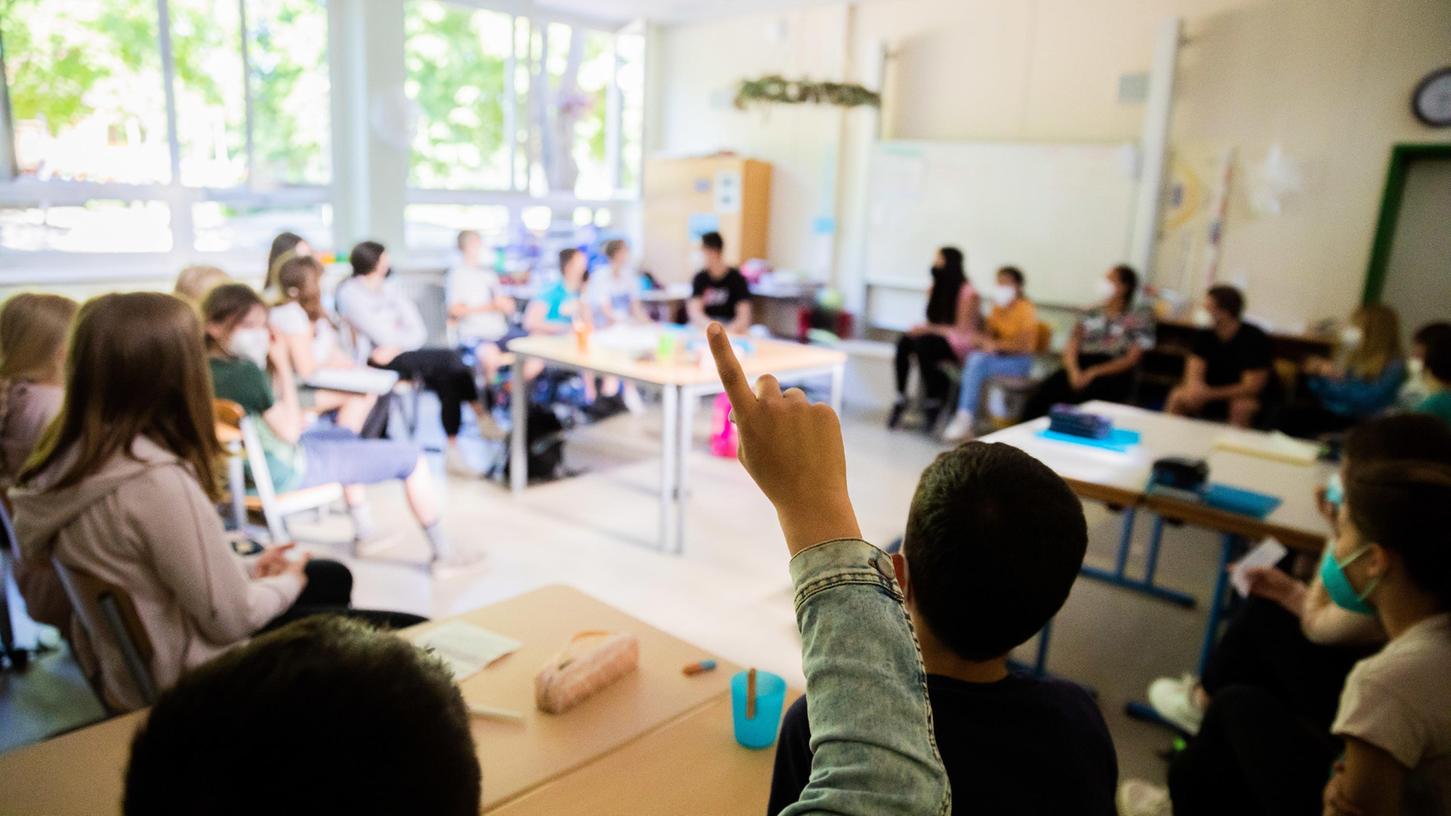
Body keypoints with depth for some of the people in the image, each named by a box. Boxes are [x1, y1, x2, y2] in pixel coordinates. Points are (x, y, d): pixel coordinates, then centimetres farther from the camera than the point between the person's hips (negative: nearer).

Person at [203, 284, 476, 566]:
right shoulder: (245, 372, -30)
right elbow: (289, 431, -22)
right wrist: (282, 367, -18)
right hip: (289, 470, -10)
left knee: (345, 435, 36)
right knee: (409, 457, -2)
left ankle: (363, 531, 39)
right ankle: (443, 551, 12)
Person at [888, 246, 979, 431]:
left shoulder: (967, 292, -12)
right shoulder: (935, 288, 10)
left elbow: (962, 329, -14)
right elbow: (932, 321, 13)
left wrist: (929, 329, -20)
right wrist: (922, 329, -10)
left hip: (958, 343, -6)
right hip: (935, 336, 6)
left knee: (923, 344, -36)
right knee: (903, 342, -25)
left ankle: (933, 405, -26)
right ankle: (900, 399, -27)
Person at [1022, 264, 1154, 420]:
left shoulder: (1139, 316, 6)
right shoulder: (1092, 313, 19)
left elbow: (1131, 359, -2)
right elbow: (1071, 349, 10)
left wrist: (1093, 373, -16)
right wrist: (1074, 371, -14)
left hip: (1113, 374, -4)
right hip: (1080, 367, 4)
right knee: (1038, 401, -26)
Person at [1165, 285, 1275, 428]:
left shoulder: (1255, 339, -18)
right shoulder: (1206, 336, -3)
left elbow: (1252, 387, -21)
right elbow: (1194, 375, -9)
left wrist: (1209, 394, -30)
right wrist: (1194, 389, -34)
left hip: (1248, 397, -4)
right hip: (1212, 391, 4)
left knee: (1241, 407, -36)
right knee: (1177, 396, -17)